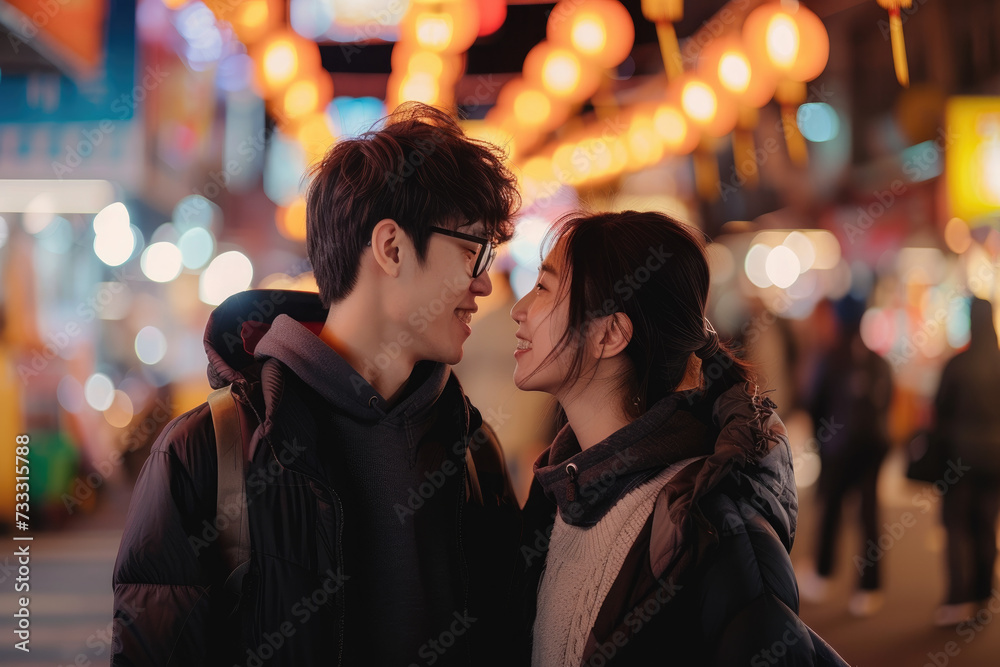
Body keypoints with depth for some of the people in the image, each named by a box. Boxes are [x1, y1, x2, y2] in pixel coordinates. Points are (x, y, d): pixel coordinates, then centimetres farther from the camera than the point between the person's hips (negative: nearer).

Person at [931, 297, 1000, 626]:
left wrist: (941, 444, 8)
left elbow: (940, 410, -5)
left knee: (957, 524, 1)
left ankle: (959, 599, -6)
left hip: (962, 451, -3)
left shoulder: (957, 364, -11)